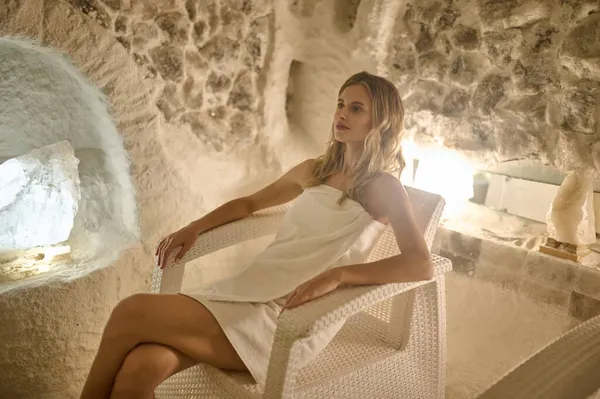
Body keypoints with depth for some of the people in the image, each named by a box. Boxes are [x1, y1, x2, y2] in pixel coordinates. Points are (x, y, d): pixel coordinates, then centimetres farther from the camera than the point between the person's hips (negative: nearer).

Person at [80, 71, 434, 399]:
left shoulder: (382, 187, 0)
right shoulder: (315, 171, 19)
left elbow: (422, 266, -13)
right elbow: (250, 203, 30)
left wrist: (337, 274, -24)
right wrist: (194, 228, 14)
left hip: (288, 316, -5)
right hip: (243, 291, 6)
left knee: (131, 312, -18)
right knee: (139, 369, -21)